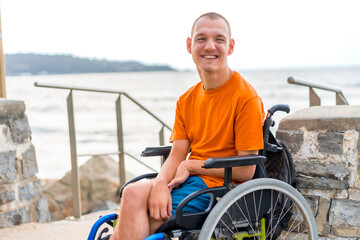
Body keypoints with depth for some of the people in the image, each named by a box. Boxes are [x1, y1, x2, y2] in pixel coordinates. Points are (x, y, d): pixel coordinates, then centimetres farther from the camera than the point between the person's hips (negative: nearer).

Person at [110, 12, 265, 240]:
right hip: (189, 179, 6)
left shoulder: (246, 97, -9)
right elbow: (176, 157, 6)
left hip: (218, 185, -6)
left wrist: (190, 165, -8)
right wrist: (160, 183, -16)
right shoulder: (187, 100, 13)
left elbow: (245, 171, -12)